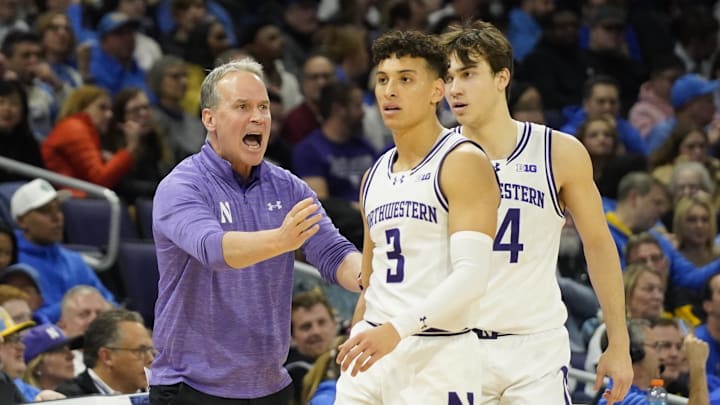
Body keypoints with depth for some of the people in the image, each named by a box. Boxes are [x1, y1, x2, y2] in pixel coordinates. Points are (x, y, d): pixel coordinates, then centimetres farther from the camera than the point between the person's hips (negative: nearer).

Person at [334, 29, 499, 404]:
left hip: (436, 355, -7)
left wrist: (398, 329, -28)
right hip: (372, 351, 7)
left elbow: (472, 274, -19)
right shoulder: (374, 178, 16)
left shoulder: (464, 163, -8)